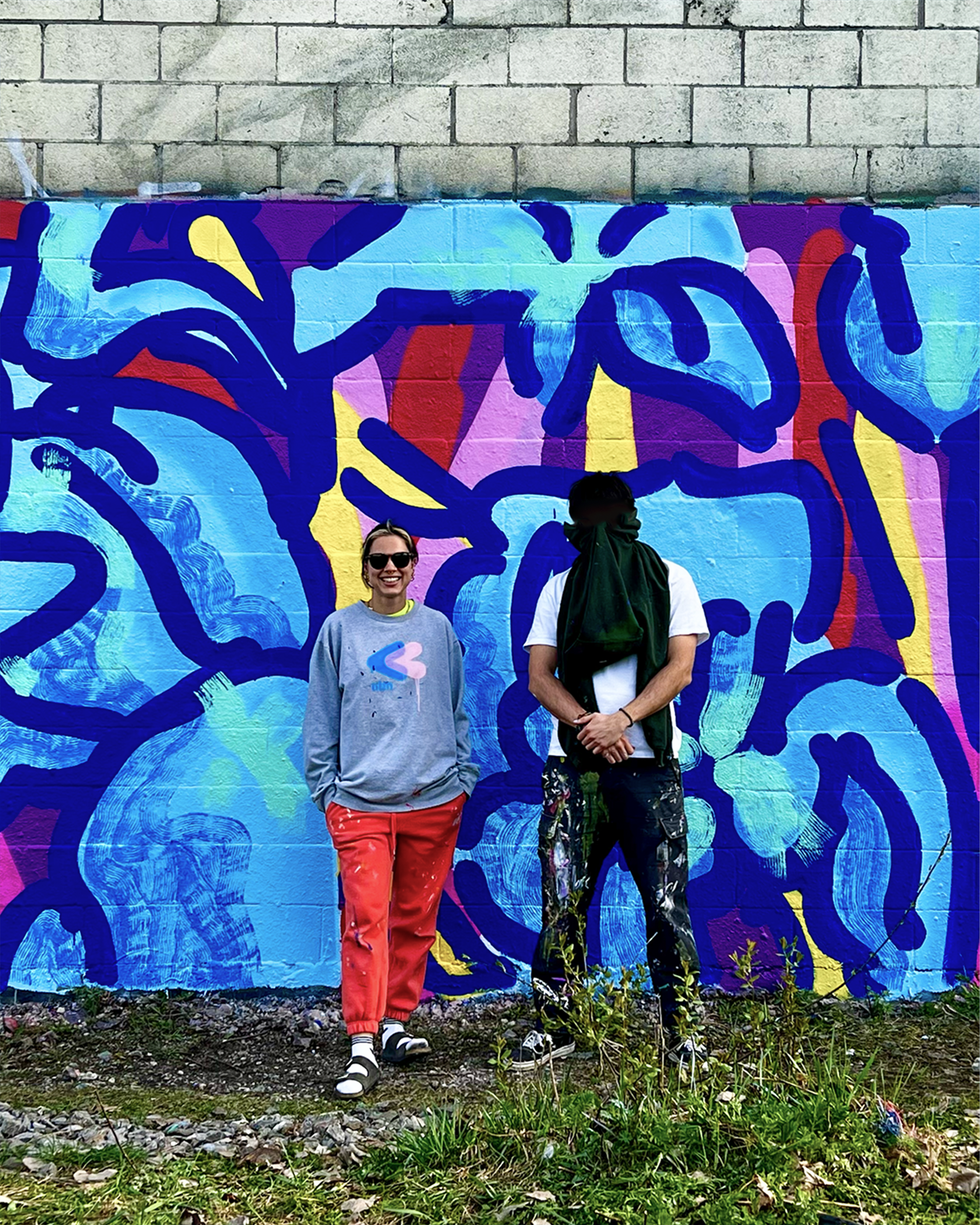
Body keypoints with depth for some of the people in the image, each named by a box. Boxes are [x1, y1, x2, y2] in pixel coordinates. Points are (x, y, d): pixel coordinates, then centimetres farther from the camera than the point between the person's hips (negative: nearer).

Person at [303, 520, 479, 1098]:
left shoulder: (437, 628, 10)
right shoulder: (340, 628, 5)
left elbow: (457, 710, 15)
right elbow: (322, 715, 7)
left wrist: (463, 775, 10)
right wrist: (325, 784, 3)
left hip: (434, 797, 2)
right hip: (360, 800, -2)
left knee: (416, 917, 8)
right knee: (366, 917, -10)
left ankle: (395, 1023, 22)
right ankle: (363, 1047, -9)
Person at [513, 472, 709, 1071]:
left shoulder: (671, 579, 8)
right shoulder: (560, 587, 14)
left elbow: (679, 669, -1)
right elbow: (539, 676, 6)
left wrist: (621, 720, -15)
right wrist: (586, 724, -12)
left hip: (649, 764, -2)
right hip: (574, 763, 2)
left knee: (666, 901, -2)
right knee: (562, 898, 3)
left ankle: (679, 1030, 8)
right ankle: (554, 1025, 14)